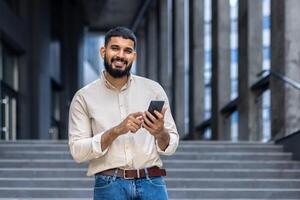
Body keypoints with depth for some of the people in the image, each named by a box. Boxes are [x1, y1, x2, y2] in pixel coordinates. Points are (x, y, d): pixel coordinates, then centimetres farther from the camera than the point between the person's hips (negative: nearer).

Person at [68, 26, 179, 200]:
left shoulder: (153, 89, 9)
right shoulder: (84, 97, 5)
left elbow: (171, 146, 10)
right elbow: (77, 151, -3)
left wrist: (160, 133, -13)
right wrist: (116, 131, -14)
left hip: (151, 183, 1)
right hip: (109, 186, -1)